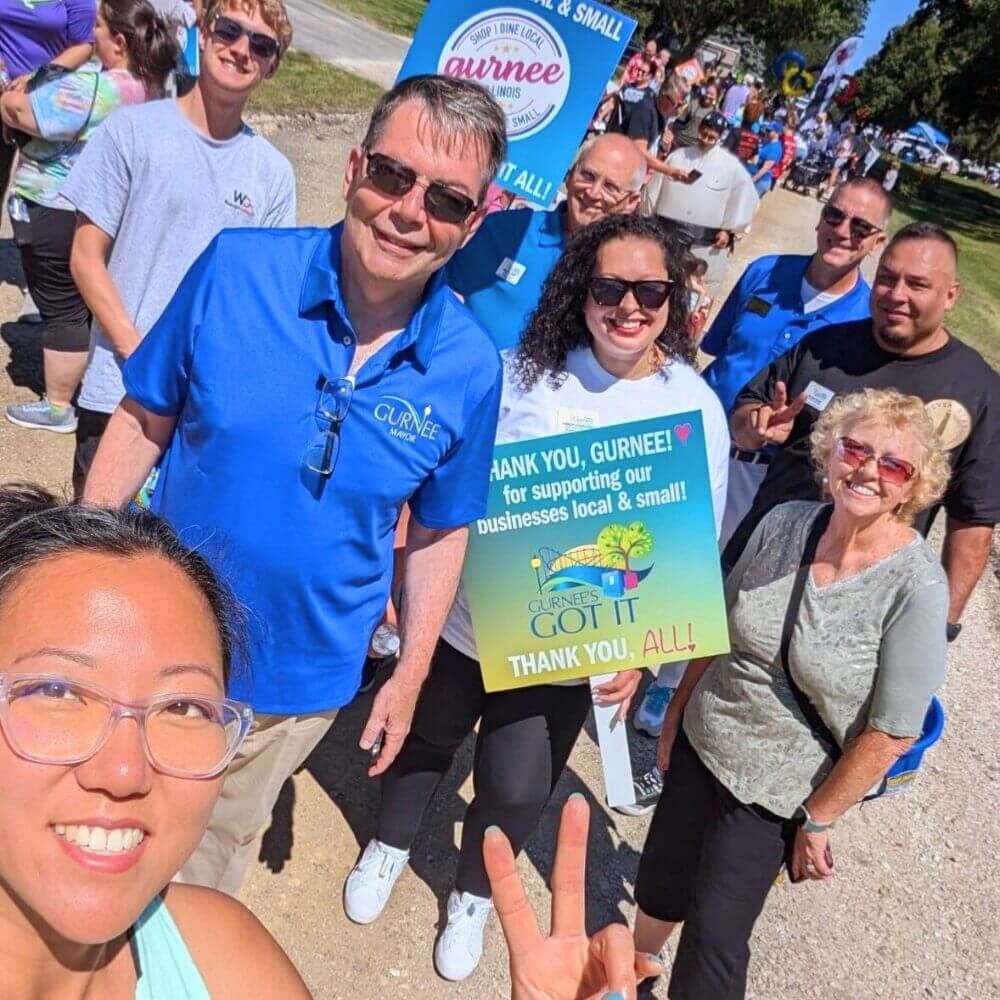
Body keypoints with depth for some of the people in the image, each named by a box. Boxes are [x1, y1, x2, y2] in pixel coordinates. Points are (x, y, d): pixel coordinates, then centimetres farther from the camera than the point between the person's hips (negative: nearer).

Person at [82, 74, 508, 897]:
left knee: (204, 867, 26)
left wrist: (410, 674, 4)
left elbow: (438, 532, -1)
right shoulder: (236, 269, -17)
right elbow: (143, 424, -6)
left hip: (302, 681, 0)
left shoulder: (469, 369, -15)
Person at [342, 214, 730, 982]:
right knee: (430, 730, 22)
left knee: (517, 787, 9)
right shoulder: (527, 370, -9)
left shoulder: (696, 408, -11)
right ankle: (390, 846, 55)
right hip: (466, 610, 2)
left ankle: (474, 895, 44)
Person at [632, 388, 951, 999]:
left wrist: (819, 819, -10)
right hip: (701, 743, 5)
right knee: (658, 888, 21)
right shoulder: (785, 523, -10)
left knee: (714, 933, 5)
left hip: (775, 789, -4)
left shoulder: (916, 586, -23)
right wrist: (676, 714, 10)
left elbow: (892, 733, -17)